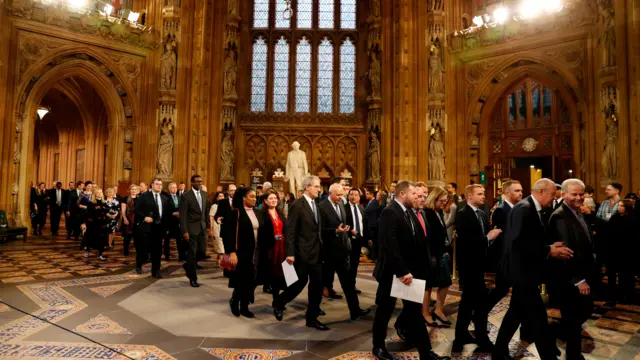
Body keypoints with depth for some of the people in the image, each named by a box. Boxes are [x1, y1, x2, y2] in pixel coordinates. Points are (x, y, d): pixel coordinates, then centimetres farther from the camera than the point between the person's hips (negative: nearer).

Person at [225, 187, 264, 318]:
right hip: (242, 252, -5)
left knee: (252, 280, 7)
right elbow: (230, 234, -11)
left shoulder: (258, 213, 9)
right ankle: (234, 301, 26)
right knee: (242, 279, 0)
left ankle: (244, 307, 21)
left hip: (255, 252, 5)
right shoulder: (236, 213, -8)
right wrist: (232, 252, -17)